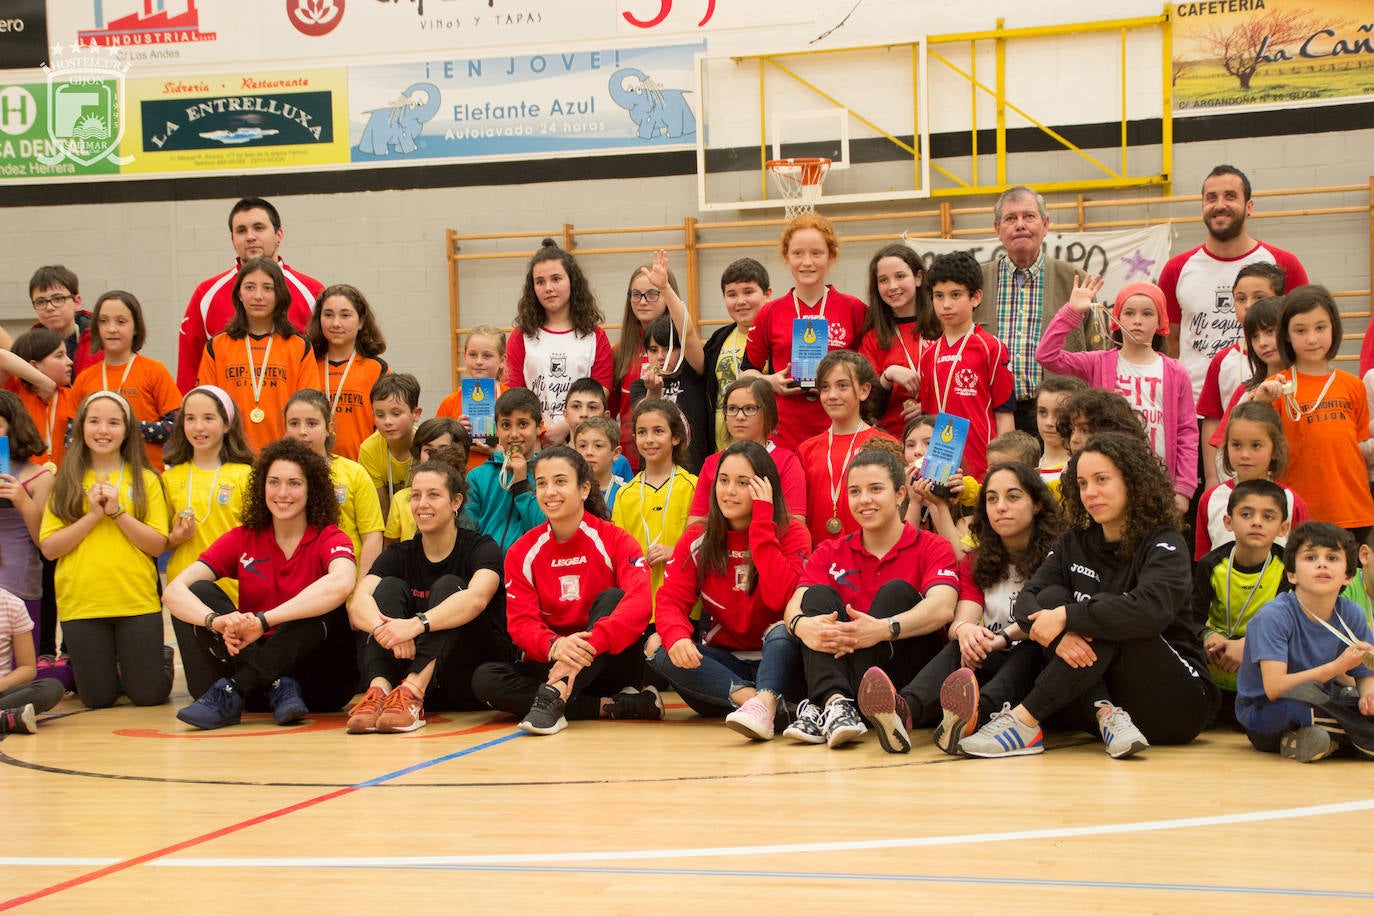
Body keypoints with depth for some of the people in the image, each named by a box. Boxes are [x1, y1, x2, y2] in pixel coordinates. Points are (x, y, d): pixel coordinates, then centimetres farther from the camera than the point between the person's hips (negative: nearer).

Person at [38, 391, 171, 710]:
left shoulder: (145, 480, 4)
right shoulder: (67, 482, 5)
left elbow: (158, 545, -3)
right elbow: (49, 547, -3)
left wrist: (117, 511, -13)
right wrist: (94, 514, -12)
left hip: (138, 601, -1)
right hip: (81, 603, 1)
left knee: (150, 696, 0)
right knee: (98, 700, 3)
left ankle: (162, 661, 32)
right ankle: (105, 669, 35)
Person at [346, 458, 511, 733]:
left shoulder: (481, 548, -4)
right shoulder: (399, 555, 7)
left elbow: (476, 599, -28)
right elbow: (358, 601, -13)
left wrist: (416, 625, -44)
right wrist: (384, 628, -37)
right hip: (409, 665, 3)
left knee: (448, 586, -23)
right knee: (390, 586, -14)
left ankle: (412, 693, -44)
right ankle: (379, 691, -38)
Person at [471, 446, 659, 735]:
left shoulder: (615, 541, -7)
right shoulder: (522, 552, 2)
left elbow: (639, 604, -25)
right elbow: (520, 621, -8)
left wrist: (589, 645, -41)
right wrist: (554, 646, -33)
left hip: (612, 662, -3)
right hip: (550, 665, 3)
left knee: (611, 598, -27)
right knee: (485, 679, -23)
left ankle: (553, 697, -42)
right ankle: (610, 706, -26)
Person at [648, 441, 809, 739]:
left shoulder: (791, 535, -7)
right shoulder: (697, 540, 4)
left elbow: (781, 598, -24)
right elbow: (671, 600, -7)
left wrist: (761, 523, -22)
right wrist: (676, 636, -31)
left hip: (776, 659, -3)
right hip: (724, 663, 3)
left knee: (784, 629, -33)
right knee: (663, 653, -23)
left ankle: (763, 704, -56)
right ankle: (751, 698, -38)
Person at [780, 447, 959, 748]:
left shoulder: (931, 548, 3)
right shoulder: (830, 553, 14)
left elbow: (942, 607, -18)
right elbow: (795, 605, -4)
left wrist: (884, 629, -37)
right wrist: (802, 626, -30)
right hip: (838, 665, 3)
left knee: (896, 591, -22)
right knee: (819, 595, -15)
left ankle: (822, 710, -38)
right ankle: (834, 702, -43)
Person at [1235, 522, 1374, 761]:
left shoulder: (1351, 616, -2)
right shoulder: (1274, 616, -18)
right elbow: (1274, 688, -26)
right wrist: (1337, 667, -31)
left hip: (1319, 707, 5)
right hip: (1264, 714, -5)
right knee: (1301, 693, -38)